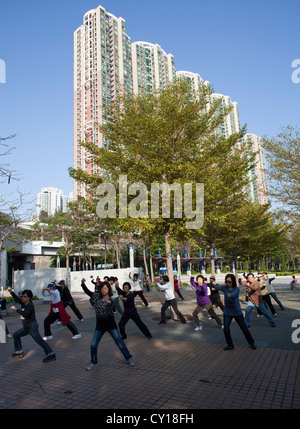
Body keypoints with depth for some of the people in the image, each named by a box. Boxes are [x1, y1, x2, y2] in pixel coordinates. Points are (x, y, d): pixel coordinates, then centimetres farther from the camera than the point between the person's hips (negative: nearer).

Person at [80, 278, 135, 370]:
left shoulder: (110, 299, -16)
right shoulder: (96, 296, -1)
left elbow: (110, 302, -39)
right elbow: (87, 291, 1)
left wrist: (109, 302, -64)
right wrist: (83, 283, -17)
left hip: (111, 325, -4)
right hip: (99, 326, 4)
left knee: (120, 343, 2)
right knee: (93, 345, 3)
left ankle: (129, 358, 22)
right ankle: (94, 363, 26)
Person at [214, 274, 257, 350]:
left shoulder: (237, 289, -14)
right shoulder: (225, 288, -3)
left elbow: (233, 294, -34)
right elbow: (217, 287, -12)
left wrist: (230, 295, -56)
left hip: (237, 312, -2)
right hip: (227, 312, 2)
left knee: (244, 328, 8)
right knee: (226, 329, -5)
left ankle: (251, 343, 31)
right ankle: (230, 345, 15)